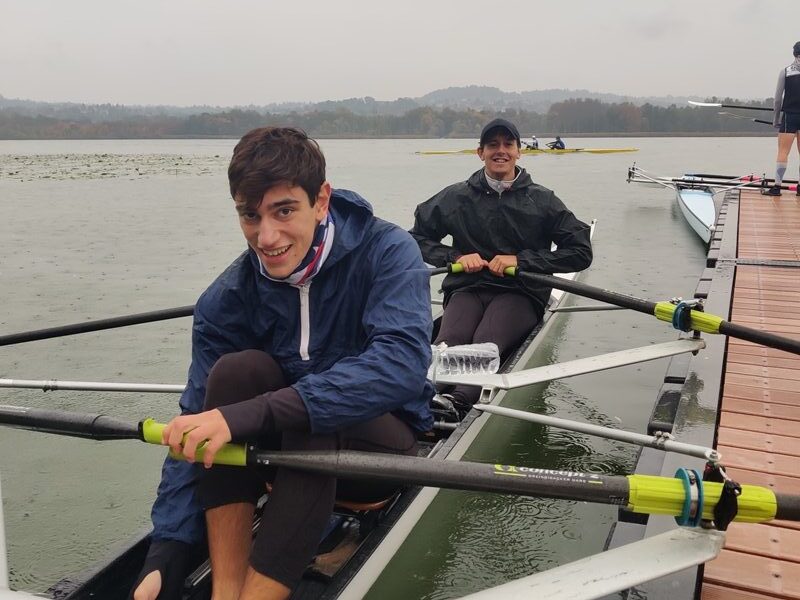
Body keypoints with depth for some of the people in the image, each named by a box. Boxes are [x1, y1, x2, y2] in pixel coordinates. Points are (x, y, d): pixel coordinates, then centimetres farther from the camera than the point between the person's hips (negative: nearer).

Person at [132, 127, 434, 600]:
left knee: (314, 413, -34)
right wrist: (164, 559, -21)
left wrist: (247, 416, -43)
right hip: (285, 450, 3)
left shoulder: (387, 251, -19)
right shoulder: (227, 300, -11)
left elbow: (402, 364, -36)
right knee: (238, 369, -25)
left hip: (382, 445, -3)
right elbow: (195, 430, -11)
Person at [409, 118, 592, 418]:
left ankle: (456, 403, -59)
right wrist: (455, 256, -1)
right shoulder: (456, 197, 13)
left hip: (520, 292, -2)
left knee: (486, 343, -36)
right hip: (467, 288, 2)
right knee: (449, 340, -33)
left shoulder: (542, 200, 10)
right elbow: (417, 237, 18)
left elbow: (581, 252, 5)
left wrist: (521, 260, -6)